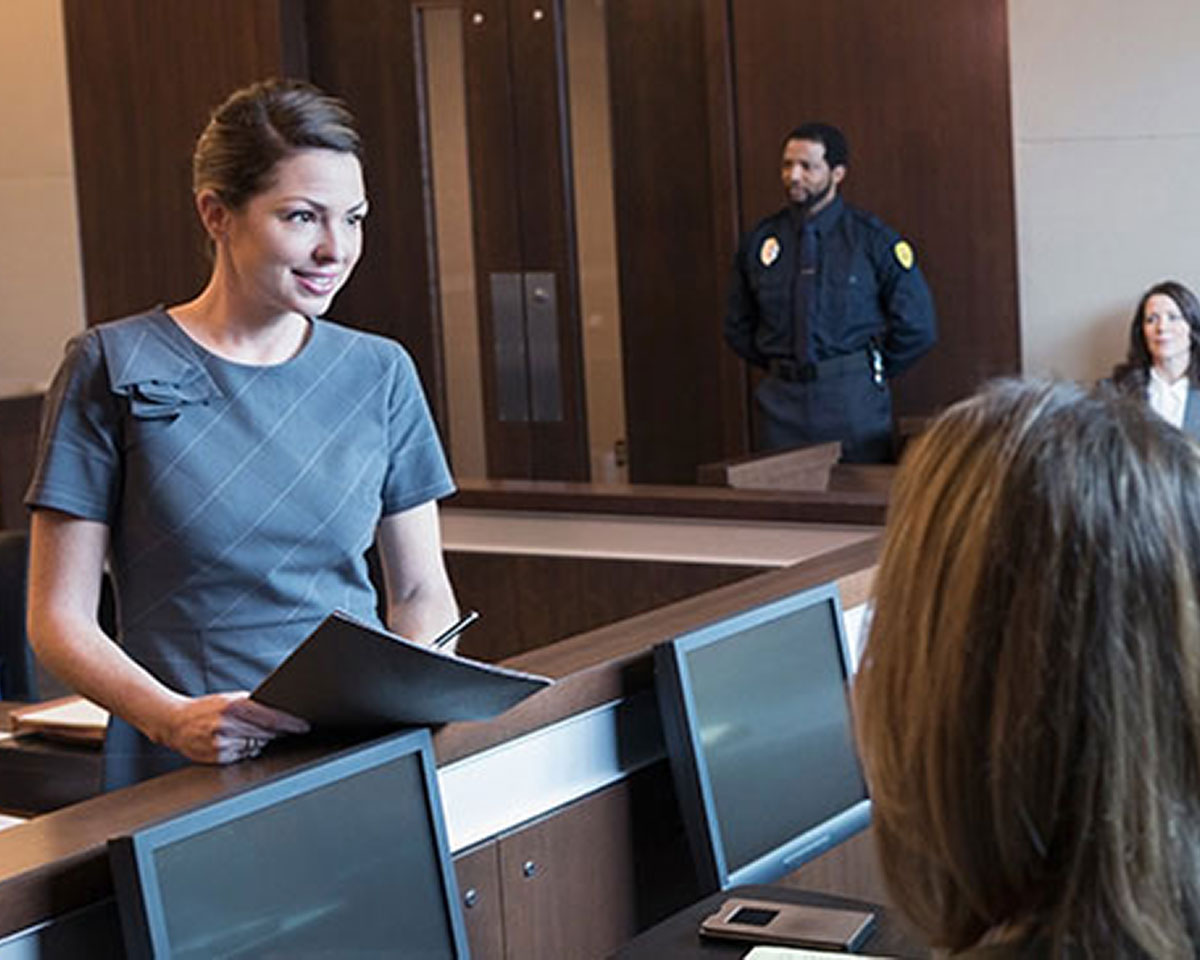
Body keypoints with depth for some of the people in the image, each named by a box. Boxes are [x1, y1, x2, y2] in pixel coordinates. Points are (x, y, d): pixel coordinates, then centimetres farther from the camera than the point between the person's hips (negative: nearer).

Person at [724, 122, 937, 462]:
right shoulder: (759, 241, 7)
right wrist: (782, 369, 10)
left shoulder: (873, 239, -2)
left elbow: (917, 326, 0)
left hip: (854, 402, -2)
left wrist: (870, 371, 3)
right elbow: (738, 329, 18)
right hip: (783, 400, 2)